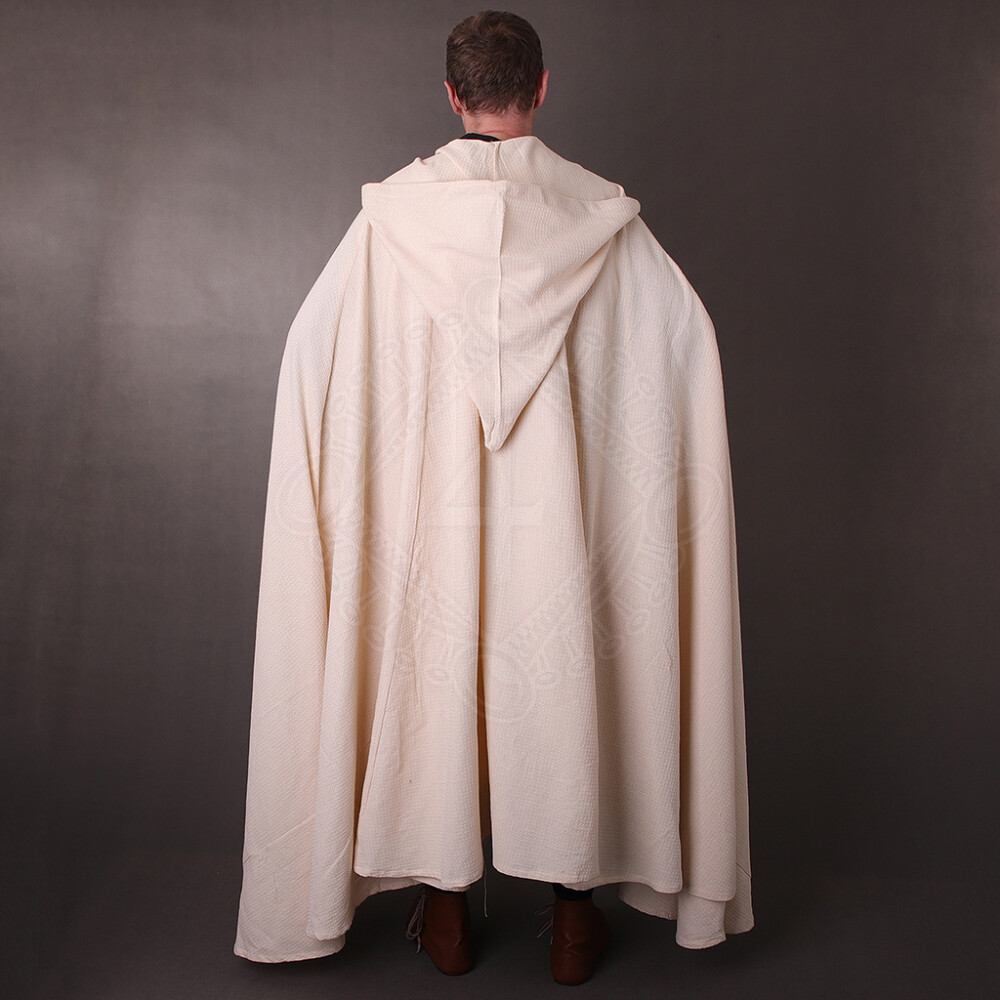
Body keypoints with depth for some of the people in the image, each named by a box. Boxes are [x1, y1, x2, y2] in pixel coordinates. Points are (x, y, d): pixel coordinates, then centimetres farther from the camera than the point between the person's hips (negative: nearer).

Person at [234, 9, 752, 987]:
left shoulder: (395, 209, -3)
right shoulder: (599, 213, -2)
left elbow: (311, 338, -5)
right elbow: (688, 329, -3)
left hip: (432, 507, 0)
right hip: (561, 507, 0)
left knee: (436, 674, 14)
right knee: (563, 677, 12)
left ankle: (446, 911, 27)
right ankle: (573, 914, 25)